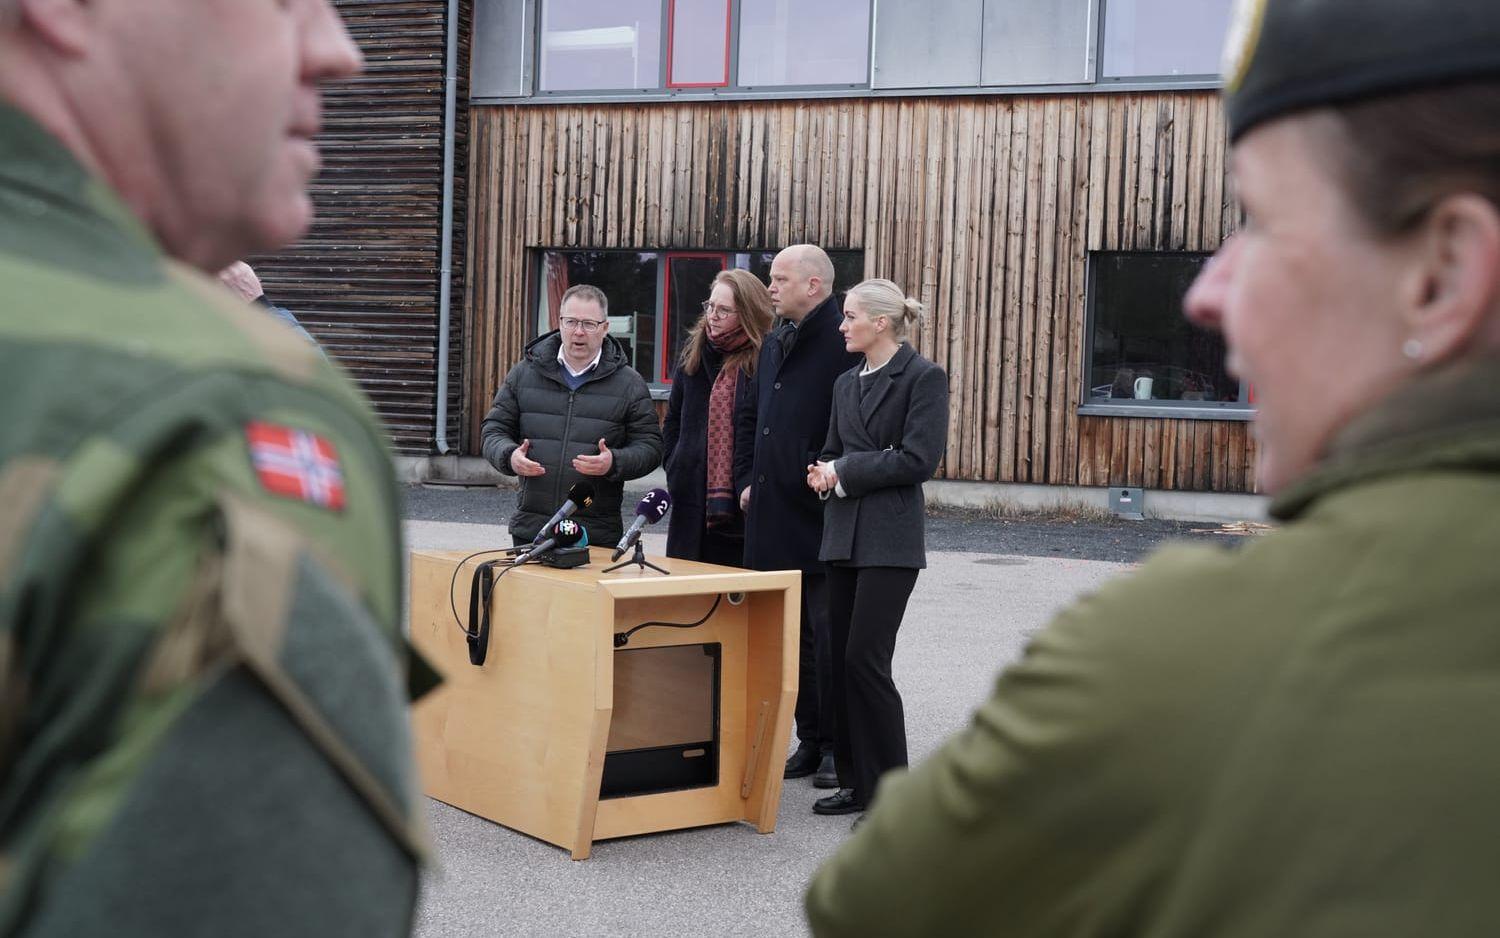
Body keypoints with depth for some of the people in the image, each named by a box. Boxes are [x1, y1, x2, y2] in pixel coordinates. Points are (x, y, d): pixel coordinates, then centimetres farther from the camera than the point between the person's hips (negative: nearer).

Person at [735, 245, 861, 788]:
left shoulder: (843, 345, -12)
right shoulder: (775, 344, 16)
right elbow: (750, 419, 24)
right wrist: (746, 480, 15)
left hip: (821, 520, -8)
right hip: (773, 518, 8)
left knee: (827, 637, -2)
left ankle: (837, 748, 8)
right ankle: (810, 739, 22)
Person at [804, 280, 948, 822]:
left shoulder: (923, 377, -6)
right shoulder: (847, 382, 16)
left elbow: (919, 458, -15)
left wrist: (845, 471, -9)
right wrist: (825, 472, -1)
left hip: (890, 538, -7)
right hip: (844, 534, 8)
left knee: (865, 659, -10)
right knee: (842, 657, 7)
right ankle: (856, 780, 17)